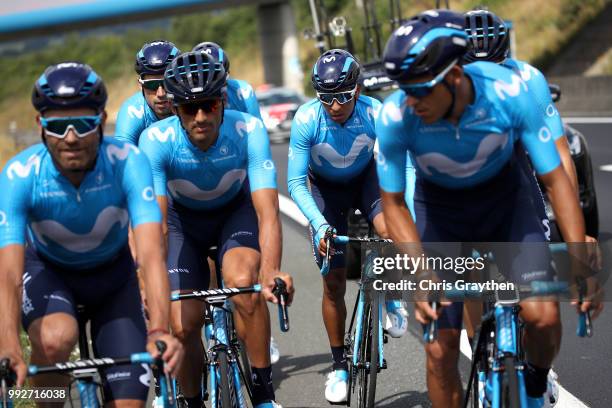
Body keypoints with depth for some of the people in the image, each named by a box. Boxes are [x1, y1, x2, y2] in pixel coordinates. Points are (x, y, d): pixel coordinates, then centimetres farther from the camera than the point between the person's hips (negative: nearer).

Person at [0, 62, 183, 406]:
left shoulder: (128, 162, -31)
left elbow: (151, 253, -40)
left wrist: (159, 332, -56)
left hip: (111, 272, 1)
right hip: (46, 269, -1)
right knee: (56, 338, -35)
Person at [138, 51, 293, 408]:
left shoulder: (248, 130, -32)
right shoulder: (156, 140, -31)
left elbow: (268, 212, -38)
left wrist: (271, 272, -55)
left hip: (236, 210, -1)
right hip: (183, 219, 1)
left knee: (244, 282, -31)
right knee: (184, 324, -12)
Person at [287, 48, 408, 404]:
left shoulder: (376, 113, -30)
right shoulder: (307, 119, -30)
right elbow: (296, 182, -26)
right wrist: (320, 224, -39)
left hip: (366, 178, 0)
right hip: (326, 187, 0)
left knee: (391, 231, -31)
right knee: (334, 281, -2)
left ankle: (390, 297, 1)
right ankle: (340, 365, 14)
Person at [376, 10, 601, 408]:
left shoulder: (508, 92, -32)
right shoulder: (395, 117, -30)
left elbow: (556, 179, -23)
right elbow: (393, 205, -16)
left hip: (505, 196, 0)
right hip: (440, 207, 0)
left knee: (542, 315, -19)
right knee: (440, 350, -6)